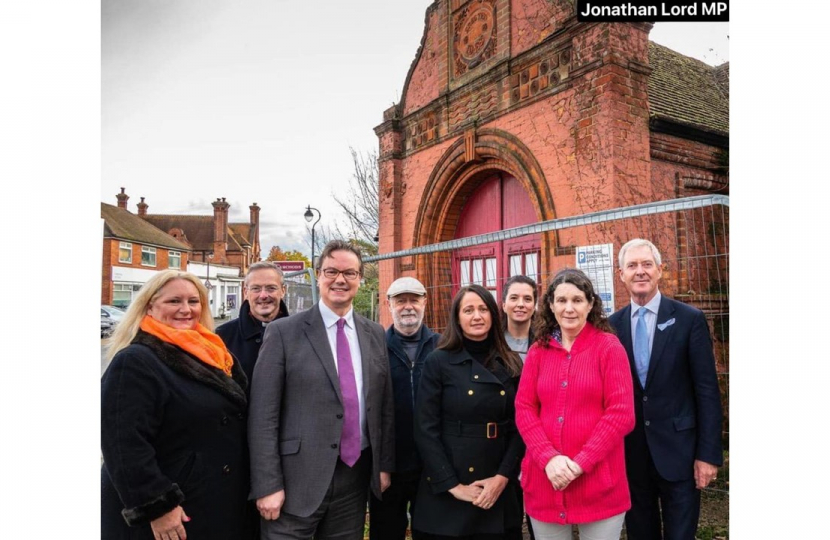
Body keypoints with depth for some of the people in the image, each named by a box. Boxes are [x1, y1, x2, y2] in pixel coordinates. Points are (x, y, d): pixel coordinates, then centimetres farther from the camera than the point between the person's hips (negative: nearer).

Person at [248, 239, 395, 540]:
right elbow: (263, 416, -9)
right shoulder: (284, 332, -6)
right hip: (297, 479, -4)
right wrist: (268, 485, -12)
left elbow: (385, 406, 11)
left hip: (355, 477, 4)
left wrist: (384, 465, 8)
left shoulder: (375, 334, 7)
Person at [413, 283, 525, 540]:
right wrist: (453, 485, -12)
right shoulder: (439, 361, -6)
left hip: (501, 490, 3)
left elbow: (520, 427, 3)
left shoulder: (511, 365, 3)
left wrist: (503, 476, -8)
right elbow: (425, 430, -9)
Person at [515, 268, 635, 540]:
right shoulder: (538, 351, 6)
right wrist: (548, 458, -13)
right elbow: (523, 409, 2)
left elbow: (621, 413, -9)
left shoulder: (608, 346, -2)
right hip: (544, 480, 3)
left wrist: (580, 464, -14)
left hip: (598, 482, -2)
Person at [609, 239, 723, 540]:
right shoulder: (612, 325, 2)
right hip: (630, 451, 3)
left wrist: (708, 453, -10)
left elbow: (707, 390, -6)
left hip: (677, 449, -2)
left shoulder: (689, 319, -5)